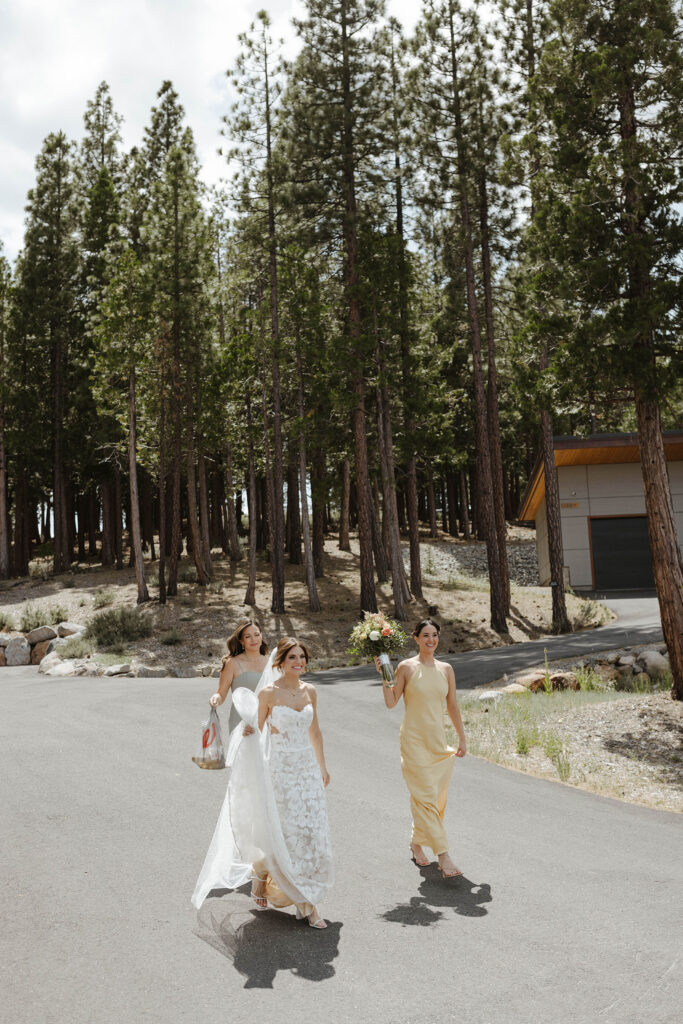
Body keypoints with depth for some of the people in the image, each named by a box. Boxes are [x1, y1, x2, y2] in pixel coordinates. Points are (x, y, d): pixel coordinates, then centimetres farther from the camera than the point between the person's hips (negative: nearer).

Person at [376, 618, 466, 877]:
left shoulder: (446, 669, 7)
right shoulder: (406, 667, -4)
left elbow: (452, 706, 12)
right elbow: (391, 702, -5)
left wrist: (462, 739, 11)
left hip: (438, 739, 5)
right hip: (414, 739, -5)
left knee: (438, 797, 10)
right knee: (426, 797, -9)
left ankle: (416, 842, 31)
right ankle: (443, 856, -6)